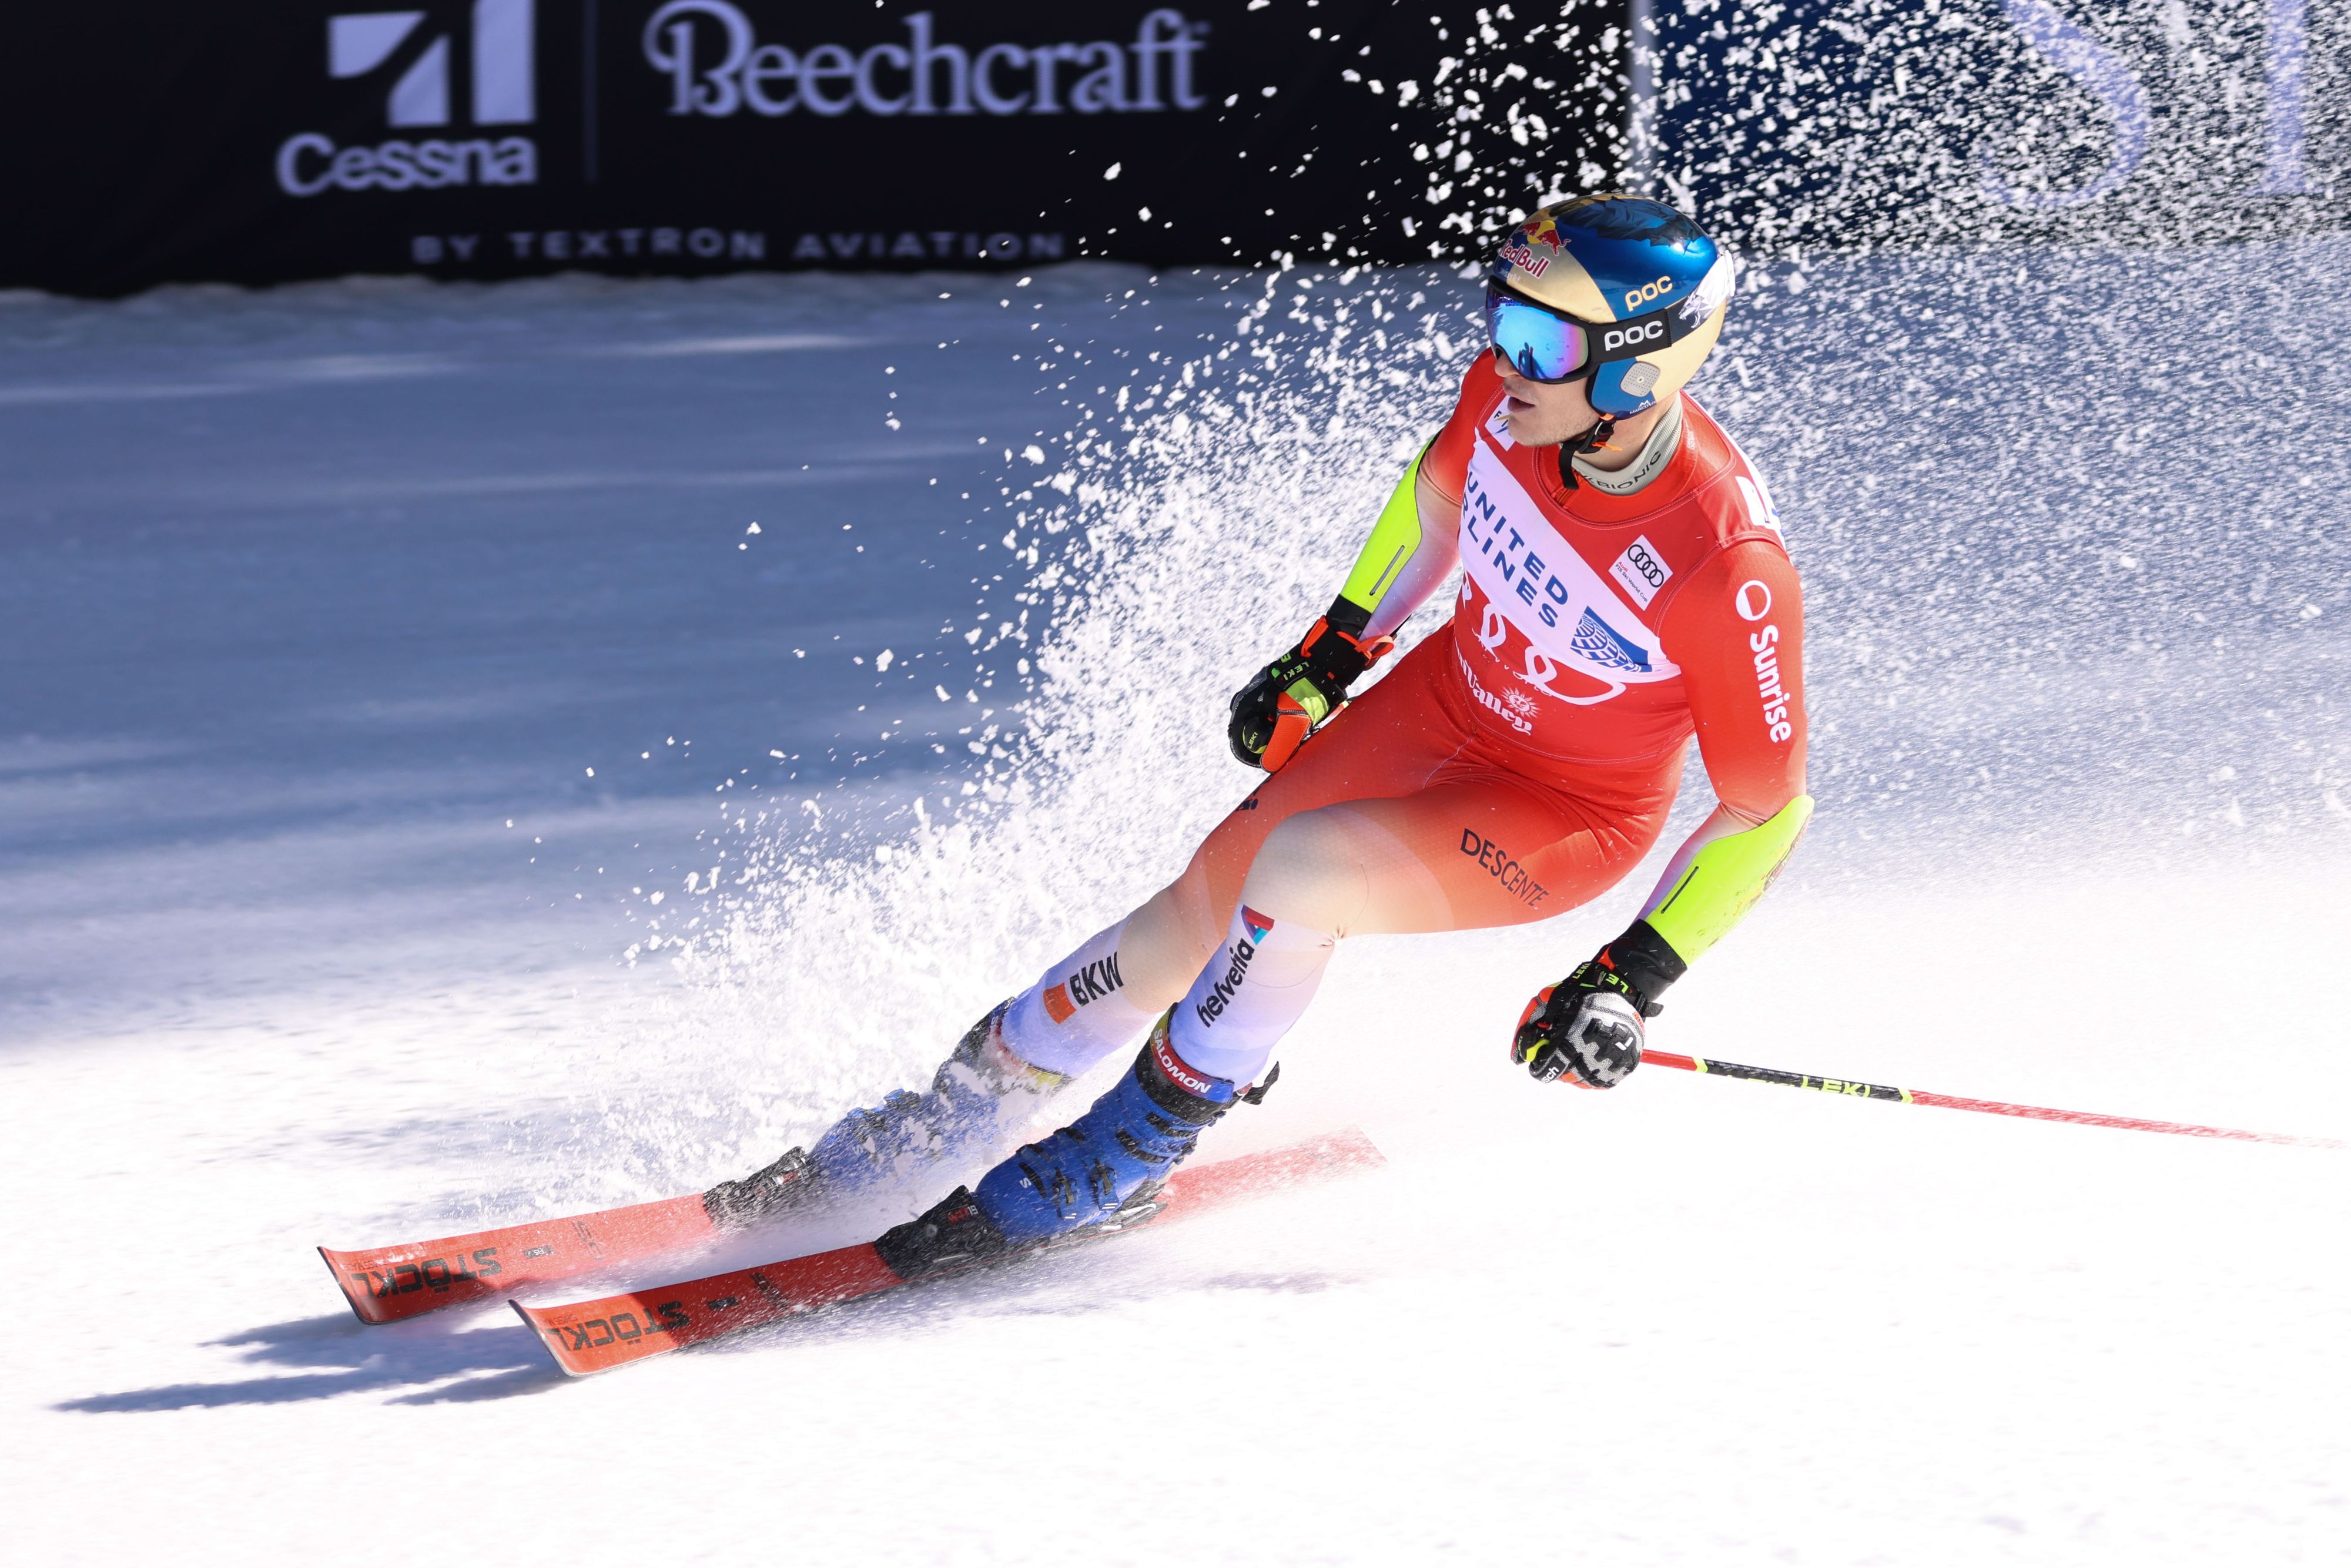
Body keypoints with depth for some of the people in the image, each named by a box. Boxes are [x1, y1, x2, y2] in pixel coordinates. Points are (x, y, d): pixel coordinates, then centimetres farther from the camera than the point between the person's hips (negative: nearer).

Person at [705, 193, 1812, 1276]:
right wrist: (1330, 651, 12)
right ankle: (949, 1121, 22)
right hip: (1443, 697, 6)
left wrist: (1633, 982, -23)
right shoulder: (1513, 386, -20)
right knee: (1195, 913, 3)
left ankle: (1134, 1149, -6)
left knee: (1296, 870, -27)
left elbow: (1769, 810, -22)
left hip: (1568, 820, -6)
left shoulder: (1727, 565, -36)